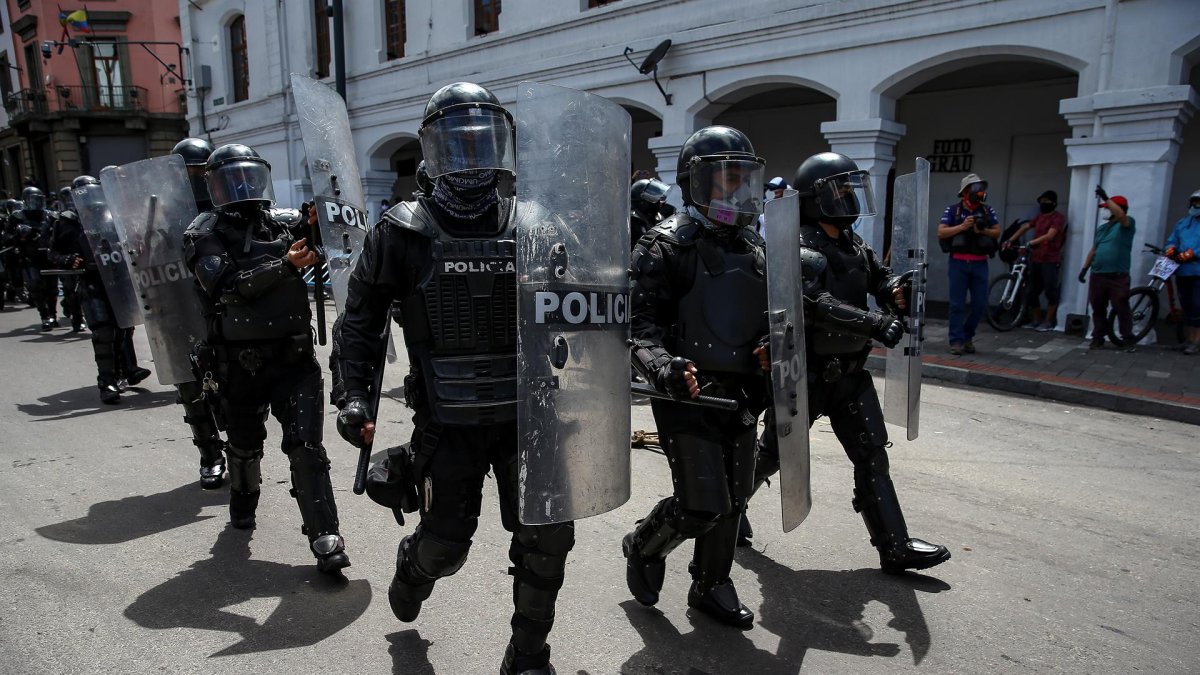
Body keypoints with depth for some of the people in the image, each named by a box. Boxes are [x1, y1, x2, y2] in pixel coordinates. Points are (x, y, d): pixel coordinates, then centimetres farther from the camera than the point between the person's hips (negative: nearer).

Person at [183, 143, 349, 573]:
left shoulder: (283, 224, 5)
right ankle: (243, 506, 49)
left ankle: (325, 538, -6)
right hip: (240, 364, 0)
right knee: (245, 447, 20)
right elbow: (227, 285, -19)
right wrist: (284, 266, -29)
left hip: (295, 358, 0)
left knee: (306, 448, -8)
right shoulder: (205, 234, -3)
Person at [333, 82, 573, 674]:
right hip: (447, 422, -2)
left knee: (547, 536, 0)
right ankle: (411, 572, 46)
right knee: (444, 542, 6)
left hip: (526, 414, 2)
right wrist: (355, 395, -5)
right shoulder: (402, 233, -2)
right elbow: (360, 319, 4)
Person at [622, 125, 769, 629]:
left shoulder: (753, 247, 12)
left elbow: (766, 317, 21)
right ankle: (644, 547, 25)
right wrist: (663, 366, -33)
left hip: (739, 394, 7)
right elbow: (640, 322, -16)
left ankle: (711, 587, 35)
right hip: (687, 395, -7)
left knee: (732, 502, 14)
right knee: (702, 507, -6)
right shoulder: (666, 245, -10)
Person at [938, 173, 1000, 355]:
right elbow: (941, 232, -7)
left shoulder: (987, 211, 8)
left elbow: (997, 231, 10)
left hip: (980, 264, 3)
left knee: (980, 304, 4)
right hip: (959, 263, -3)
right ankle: (956, 341, 5)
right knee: (957, 304, -1)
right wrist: (962, 227, -17)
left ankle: (967, 336, 23)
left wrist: (983, 231, -9)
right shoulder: (952, 210, 0)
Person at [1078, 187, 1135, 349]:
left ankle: (1127, 339, 8)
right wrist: (1085, 268, 15)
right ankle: (1098, 338, 16)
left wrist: (1106, 198, -26)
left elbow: (1121, 214, -26)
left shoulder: (1127, 224, -2)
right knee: (1098, 308, 9)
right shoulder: (1102, 227, 18)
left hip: (1118, 276, -6)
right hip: (1097, 275, 6)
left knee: (1121, 308, -3)